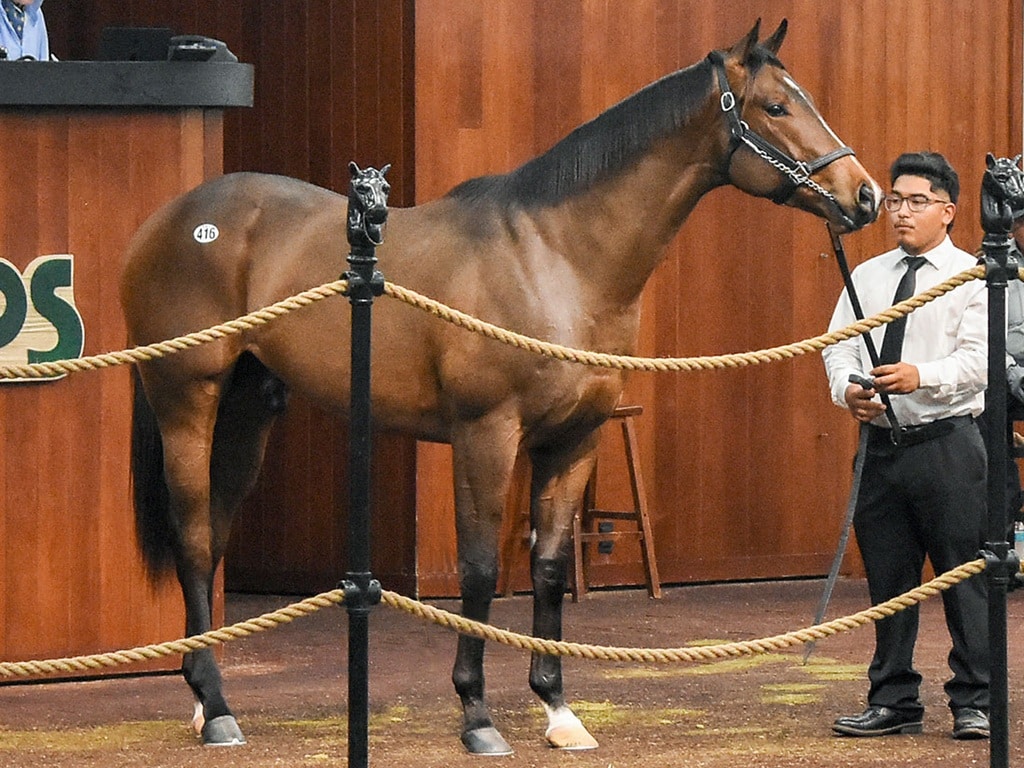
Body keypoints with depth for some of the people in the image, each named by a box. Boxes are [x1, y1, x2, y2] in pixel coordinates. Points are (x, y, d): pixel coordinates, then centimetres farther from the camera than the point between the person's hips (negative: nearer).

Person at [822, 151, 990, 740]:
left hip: (947, 442, -5)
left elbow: (979, 358, -12)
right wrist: (847, 388, -12)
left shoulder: (973, 277, -1)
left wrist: (923, 376, -28)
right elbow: (838, 345, 9)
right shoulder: (867, 277, 15)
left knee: (964, 576, -3)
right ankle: (894, 702, 18)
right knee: (888, 580, 9)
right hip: (881, 443, 5)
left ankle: (974, 704, 3)